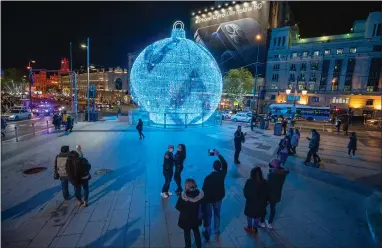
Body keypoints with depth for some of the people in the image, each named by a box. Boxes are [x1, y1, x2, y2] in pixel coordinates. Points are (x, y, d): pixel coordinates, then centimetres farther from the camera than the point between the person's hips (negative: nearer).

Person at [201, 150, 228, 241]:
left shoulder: (208, 178, -28)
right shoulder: (222, 174, -18)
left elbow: (204, 190, -20)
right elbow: (225, 164, 1)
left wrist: (203, 200, -5)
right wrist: (219, 155, 4)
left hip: (209, 199, -3)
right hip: (218, 198, 4)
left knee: (208, 216, 15)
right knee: (217, 214, 24)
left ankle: (207, 233, 28)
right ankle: (216, 231, 40)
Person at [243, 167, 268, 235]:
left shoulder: (249, 181, -25)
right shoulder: (264, 183, -18)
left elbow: (245, 192, -13)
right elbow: (265, 194, -7)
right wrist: (264, 202, 8)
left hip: (250, 202, -2)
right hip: (260, 203, 2)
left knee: (249, 215, 21)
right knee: (257, 216, 22)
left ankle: (249, 228, 38)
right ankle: (254, 229, 38)